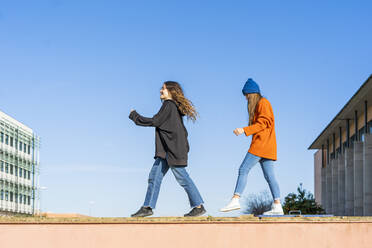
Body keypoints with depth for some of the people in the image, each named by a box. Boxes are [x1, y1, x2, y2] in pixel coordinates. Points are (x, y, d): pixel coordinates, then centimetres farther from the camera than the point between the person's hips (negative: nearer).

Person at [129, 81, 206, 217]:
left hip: (174, 148, -10)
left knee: (182, 177, -6)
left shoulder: (168, 104, -11)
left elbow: (155, 121, -14)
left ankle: (199, 206, 0)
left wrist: (135, 116, -5)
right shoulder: (175, 106, 17)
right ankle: (147, 207, 8)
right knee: (154, 176, 7)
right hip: (166, 149, 10)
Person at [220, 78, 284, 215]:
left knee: (243, 170, -12)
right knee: (269, 176, 3)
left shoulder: (263, 103, -4)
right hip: (267, 147, 10)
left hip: (261, 144, -10)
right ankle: (277, 206, -2)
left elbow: (263, 123, -15)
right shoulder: (259, 105, 24)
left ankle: (235, 200, -16)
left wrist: (244, 130, -20)